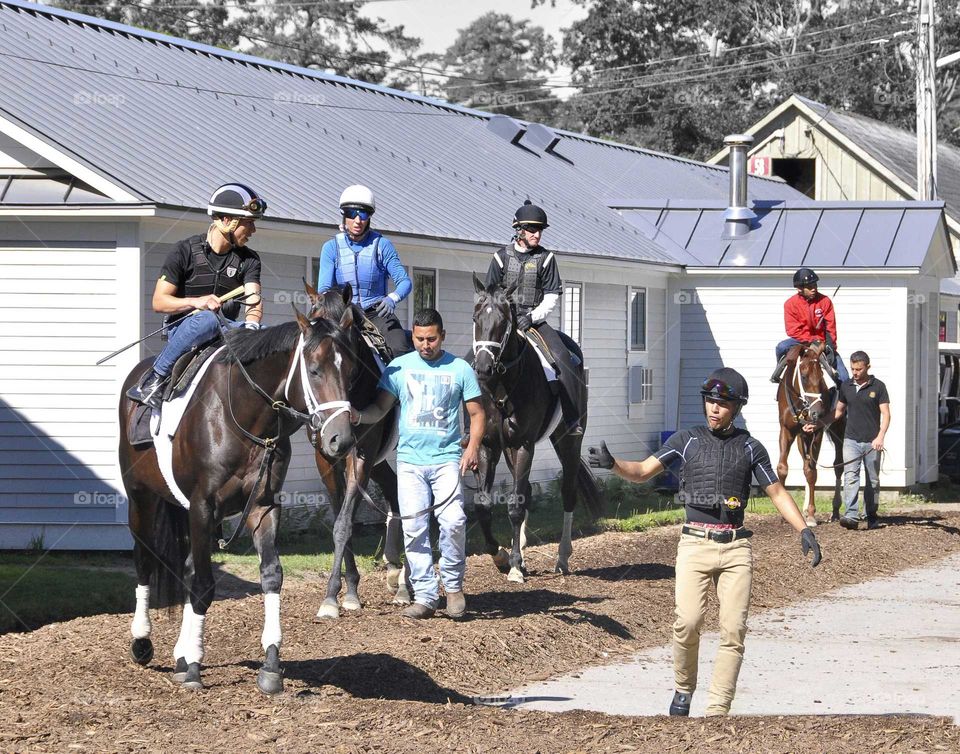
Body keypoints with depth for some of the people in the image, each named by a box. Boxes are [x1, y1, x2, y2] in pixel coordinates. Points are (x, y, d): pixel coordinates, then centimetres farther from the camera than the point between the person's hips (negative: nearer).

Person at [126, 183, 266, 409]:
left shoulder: (248, 259, 8)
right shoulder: (186, 251, -5)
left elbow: (253, 299, -8)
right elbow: (159, 301, -7)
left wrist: (251, 324, -32)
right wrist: (196, 302, -25)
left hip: (225, 328, 4)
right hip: (181, 327, -4)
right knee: (207, 319, -39)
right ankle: (155, 380, -32)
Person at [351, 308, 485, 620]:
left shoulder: (460, 369, 3)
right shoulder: (399, 367, 6)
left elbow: (476, 413, 6)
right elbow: (380, 407, 7)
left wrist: (472, 447, -9)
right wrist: (359, 416, -14)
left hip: (446, 458, -2)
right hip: (410, 459, 2)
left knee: (453, 522, -16)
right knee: (414, 528, -2)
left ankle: (453, 585, 4)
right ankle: (425, 596, 4)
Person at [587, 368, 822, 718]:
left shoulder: (749, 448, 11)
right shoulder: (687, 440, 9)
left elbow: (777, 493, 13)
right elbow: (643, 471, 5)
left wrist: (804, 530, 0)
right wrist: (612, 463, -14)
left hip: (736, 547, 1)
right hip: (695, 544, -1)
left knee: (733, 630, -7)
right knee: (688, 622, -19)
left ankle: (717, 712, -3)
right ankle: (683, 690, 5)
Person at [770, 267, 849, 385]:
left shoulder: (824, 301, -8)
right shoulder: (790, 304, -11)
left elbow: (830, 327, -6)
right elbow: (793, 331, -14)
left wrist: (830, 346, -17)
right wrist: (813, 340, -22)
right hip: (801, 340, -1)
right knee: (781, 347, -29)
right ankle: (777, 373, -2)